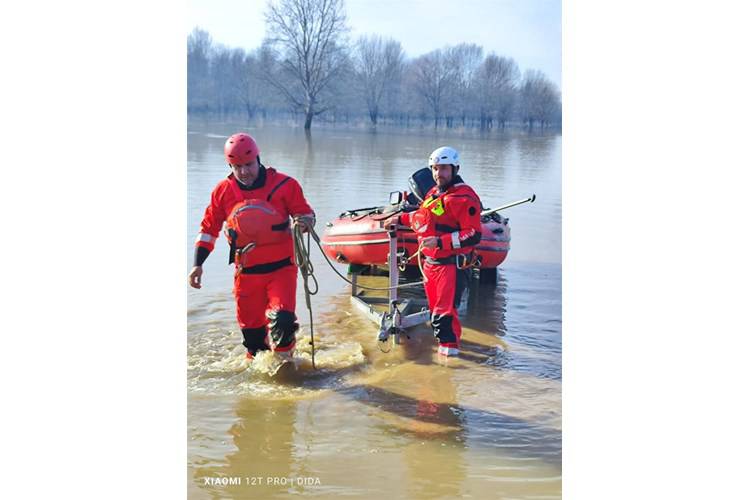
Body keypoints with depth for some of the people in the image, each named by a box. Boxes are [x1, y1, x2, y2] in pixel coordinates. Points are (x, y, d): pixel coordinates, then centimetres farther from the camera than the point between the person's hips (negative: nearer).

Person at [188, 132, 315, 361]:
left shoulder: (284, 185, -7)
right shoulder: (223, 191, 1)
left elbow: (306, 213, 2)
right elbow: (209, 227, 11)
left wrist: (305, 222, -23)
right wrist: (198, 264, 6)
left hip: (281, 268, -3)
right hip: (246, 272, 3)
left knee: (283, 320, -20)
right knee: (251, 328, 10)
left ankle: (283, 360, 5)